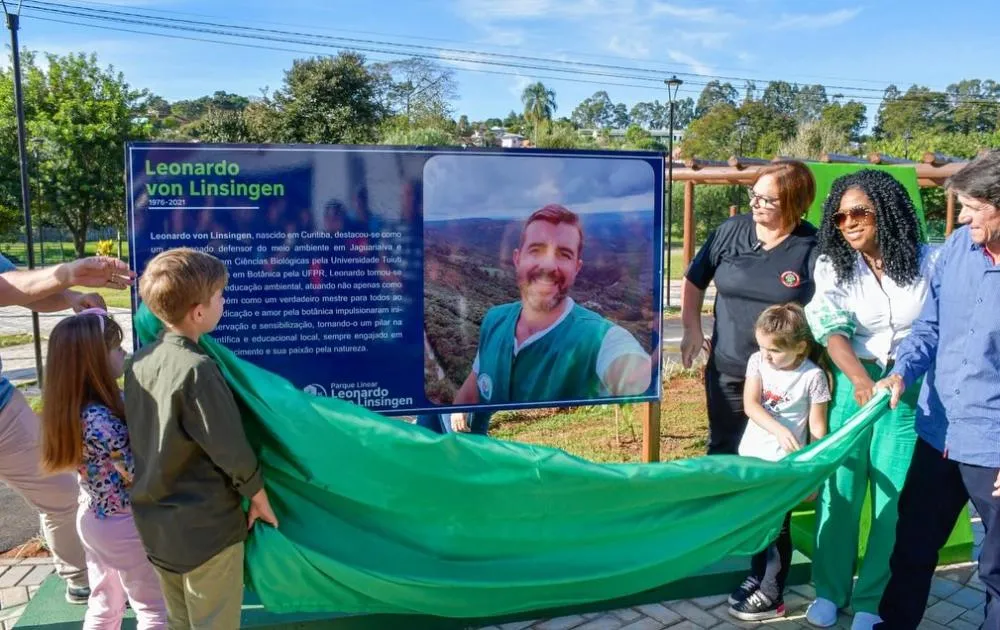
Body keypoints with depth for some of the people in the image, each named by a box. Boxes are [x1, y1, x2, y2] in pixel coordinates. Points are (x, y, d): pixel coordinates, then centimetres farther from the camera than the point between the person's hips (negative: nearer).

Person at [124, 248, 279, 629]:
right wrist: (259, 497, -4)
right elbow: (230, 448, -19)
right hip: (205, 527, -7)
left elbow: (143, 438, 10)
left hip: (153, 523, 7)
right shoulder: (197, 369, -23)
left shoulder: (140, 361, 0)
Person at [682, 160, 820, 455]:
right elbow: (694, 280, 9)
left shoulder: (814, 246, -11)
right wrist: (692, 330, 4)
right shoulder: (731, 231, -3)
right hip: (728, 369, 2)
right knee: (723, 449, 16)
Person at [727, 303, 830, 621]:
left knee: (777, 528, 5)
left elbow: (817, 428, -9)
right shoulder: (757, 361, -3)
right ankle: (757, 576, 36)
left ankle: (771, 595, 17)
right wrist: (779, 430, -27)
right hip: (751, 455, 5)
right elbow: (750, 404, -13)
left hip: (785, 463, -5)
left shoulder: (813, 377, -12)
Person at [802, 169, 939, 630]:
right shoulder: (832, 265, -1)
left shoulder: (929, 261, -5)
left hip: (912, 388, -1)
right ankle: (830, 589, 21)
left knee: (894, 497, 4)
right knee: (840, 488, 4)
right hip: (853, 383, 1)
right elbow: (832, 331, -11)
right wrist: (862, 381, -26)